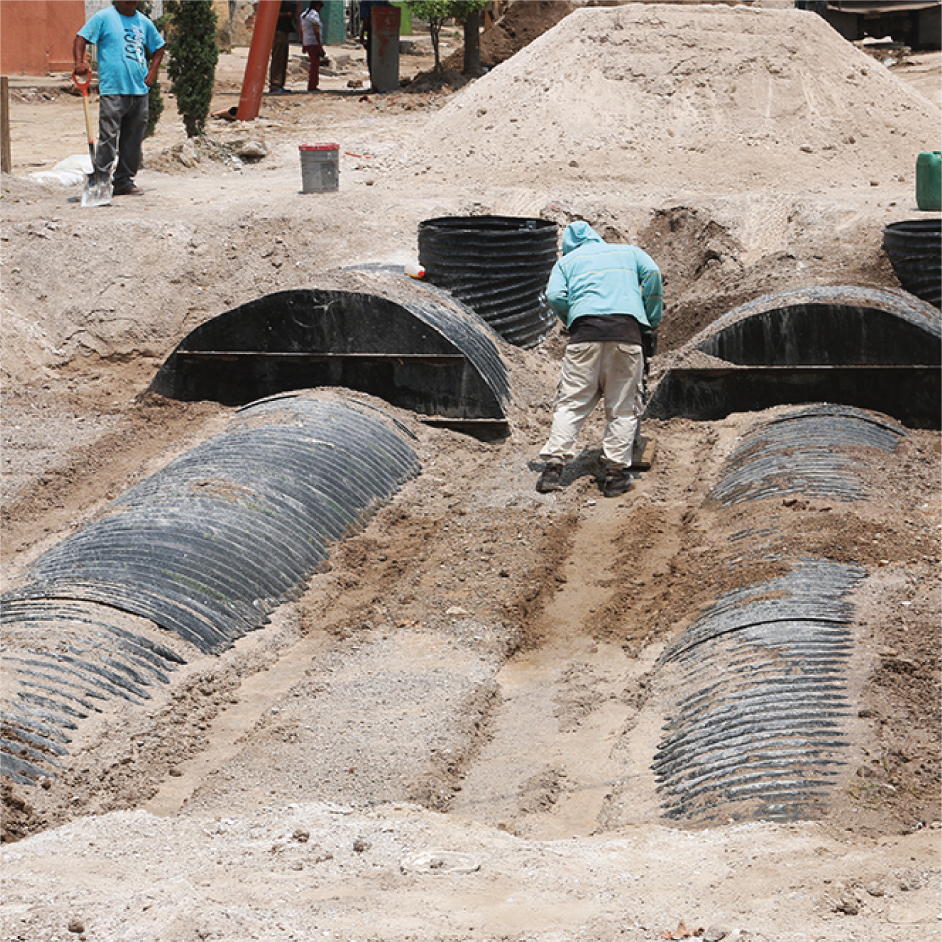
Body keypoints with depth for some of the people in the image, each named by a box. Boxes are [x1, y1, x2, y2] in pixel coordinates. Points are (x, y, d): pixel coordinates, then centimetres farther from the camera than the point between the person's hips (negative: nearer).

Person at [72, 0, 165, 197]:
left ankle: (124, 181, 16)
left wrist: (152, 73, 15)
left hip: (139, 91, 5)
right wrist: (79, 62, -19)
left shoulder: (143, 22, 16)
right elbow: (81, 38, -2)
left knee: (134, 141, 8)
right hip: (112, 90, -5)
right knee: (108, 138, -11)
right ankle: (101, 181, -8)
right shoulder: (104, 17, 2)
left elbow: (158, 47, 29)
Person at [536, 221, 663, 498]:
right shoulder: (629, 252, 26)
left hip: (585, 330, 0)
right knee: (623, 407, 4)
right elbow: (652, 274, 7)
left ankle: (553, 467, -9)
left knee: (571, 402, 2)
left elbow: (555, 296, 6)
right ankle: (616, 473, 0)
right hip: (626, 329, 0)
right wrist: (652, 320, 13)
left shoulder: (567, 260, 24)